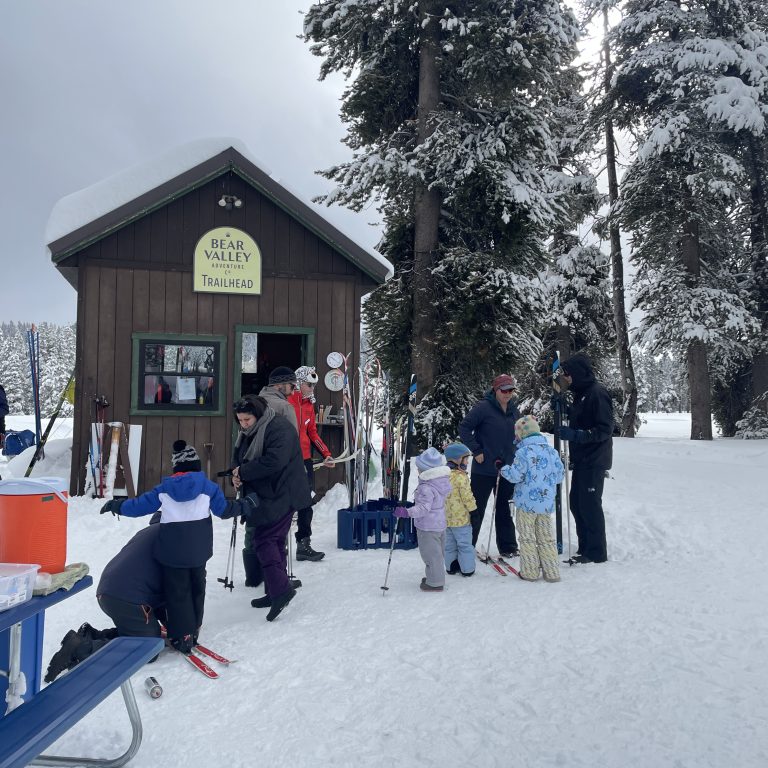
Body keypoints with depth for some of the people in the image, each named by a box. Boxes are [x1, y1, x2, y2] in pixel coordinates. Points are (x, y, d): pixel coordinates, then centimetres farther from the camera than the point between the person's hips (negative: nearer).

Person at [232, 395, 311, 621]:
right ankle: (276, 592, 22)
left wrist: (243, 471, -20)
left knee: (264, 539, -12)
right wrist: (236, 475, -5)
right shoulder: (247, 433, 13)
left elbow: (274, 462, -30)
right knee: (274, 541, 13)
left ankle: (280, 589, -10)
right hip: (262, 497, 10)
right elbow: (238, 458, 18)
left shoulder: (279, 430, -18)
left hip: (280, 497, -10)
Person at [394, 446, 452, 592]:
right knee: (438, 552, 22)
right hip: (440, 524, 10)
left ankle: (435, 583, 14)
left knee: (431, 554, 4)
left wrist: (407, 512, -40)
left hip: (428, 527, -10)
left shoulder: (426, 488, -28)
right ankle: (437, 577, 37)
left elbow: (423, 508, -33)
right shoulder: (443, 481, 1)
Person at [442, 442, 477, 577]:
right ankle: (467, 569, 13)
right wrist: (474, 510, -8)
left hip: (447, 517, 7)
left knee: (450, 544, 17)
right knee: (465, 544, 6)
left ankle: (451, 566, 26)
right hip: (461, 518, -7)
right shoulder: (461, 477, -21)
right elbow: (467, 497, -19)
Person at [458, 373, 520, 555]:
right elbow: (464, 428, -12)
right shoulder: (483, 407, -14)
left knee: (504, 509, 16)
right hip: (484, 469, -6)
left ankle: (508, 547, 28)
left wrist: (514, 456, 13)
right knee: (476, 510, 4)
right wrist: (476, 451, -15)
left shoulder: (513, 409, 7)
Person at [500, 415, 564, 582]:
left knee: (527, 538, 7)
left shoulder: (523, 452, -14)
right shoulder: (552, 451, 3)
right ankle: (552, 572, 18)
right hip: (547, 503, 5)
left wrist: (504, 468, 2)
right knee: (546, 537, 15)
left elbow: (516, 475, -15)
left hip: (527, 503, -5)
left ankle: (530, 572, 12)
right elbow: (559, 476, 8)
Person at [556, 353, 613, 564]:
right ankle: (585, 548, 26)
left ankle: (596, 552, 9)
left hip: (594, 461, -10)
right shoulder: (580, 393, 13)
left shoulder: (597, 393, -16)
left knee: (590, 506, -3)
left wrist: (575, 435, -25)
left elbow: (605, 429, -20)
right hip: (582, 460, 10)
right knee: (576, 503, 14)